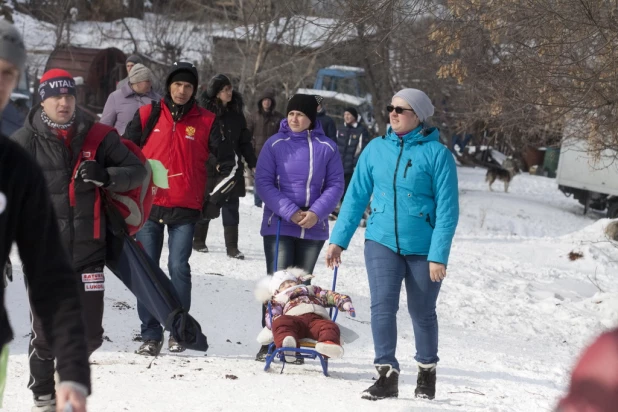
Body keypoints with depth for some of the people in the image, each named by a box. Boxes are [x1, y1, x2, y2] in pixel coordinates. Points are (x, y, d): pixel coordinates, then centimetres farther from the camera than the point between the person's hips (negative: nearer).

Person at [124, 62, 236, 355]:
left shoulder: (205, 122, 5)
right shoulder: (148, 116, 5)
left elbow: (227, 160, 14)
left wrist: (217, 196, 10)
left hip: (185, 209, -1)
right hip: (149, 204, 1)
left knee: (179, 268, -9)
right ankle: (151, 334, 5)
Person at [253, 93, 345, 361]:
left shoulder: (327, 148, 2)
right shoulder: (275, 144, -1)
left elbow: (335, 185, 3)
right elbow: (263, 182, -5)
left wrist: (316, 212, -13)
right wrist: (290, 212, -15)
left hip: (314, 228, 2)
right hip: (278, 225, -1)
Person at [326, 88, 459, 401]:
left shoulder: (437, 153, -8)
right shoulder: (376, 149, 2)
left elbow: (447, 210, -10)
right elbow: (356, 196, 7)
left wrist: (438, 255, -16)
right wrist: (338, 240, 2)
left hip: (422, 247, -2)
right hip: (382, 241, 2)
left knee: (422, 313, 11)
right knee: (382, 305, -12)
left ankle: (427, 370, 32)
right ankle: (387, 375, -7)